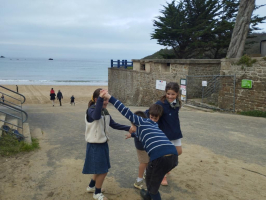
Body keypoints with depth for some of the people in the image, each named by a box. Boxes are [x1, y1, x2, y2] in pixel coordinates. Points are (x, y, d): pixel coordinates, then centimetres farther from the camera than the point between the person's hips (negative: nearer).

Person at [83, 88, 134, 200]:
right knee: (102, 170, 1)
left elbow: (113, 124, 10)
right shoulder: (91, 110, -18)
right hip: (95, 145, -8)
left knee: (100, 169, 20)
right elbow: (96, 116, -43)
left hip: (103, 144, 8)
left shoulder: (105, 111, 5)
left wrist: (128, 128, 2)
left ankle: (91, 186, 43)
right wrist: (100, 98, -51)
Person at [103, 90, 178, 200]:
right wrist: (133, 134, 69)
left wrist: (110, 98, 6)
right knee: (153, 176, 34)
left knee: (152, 185, 17)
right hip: (174, 156, 8)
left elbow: (127, 112, 4)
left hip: (160, 157, -8)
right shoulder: (153, 124, 33)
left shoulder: (141, 121, 15)